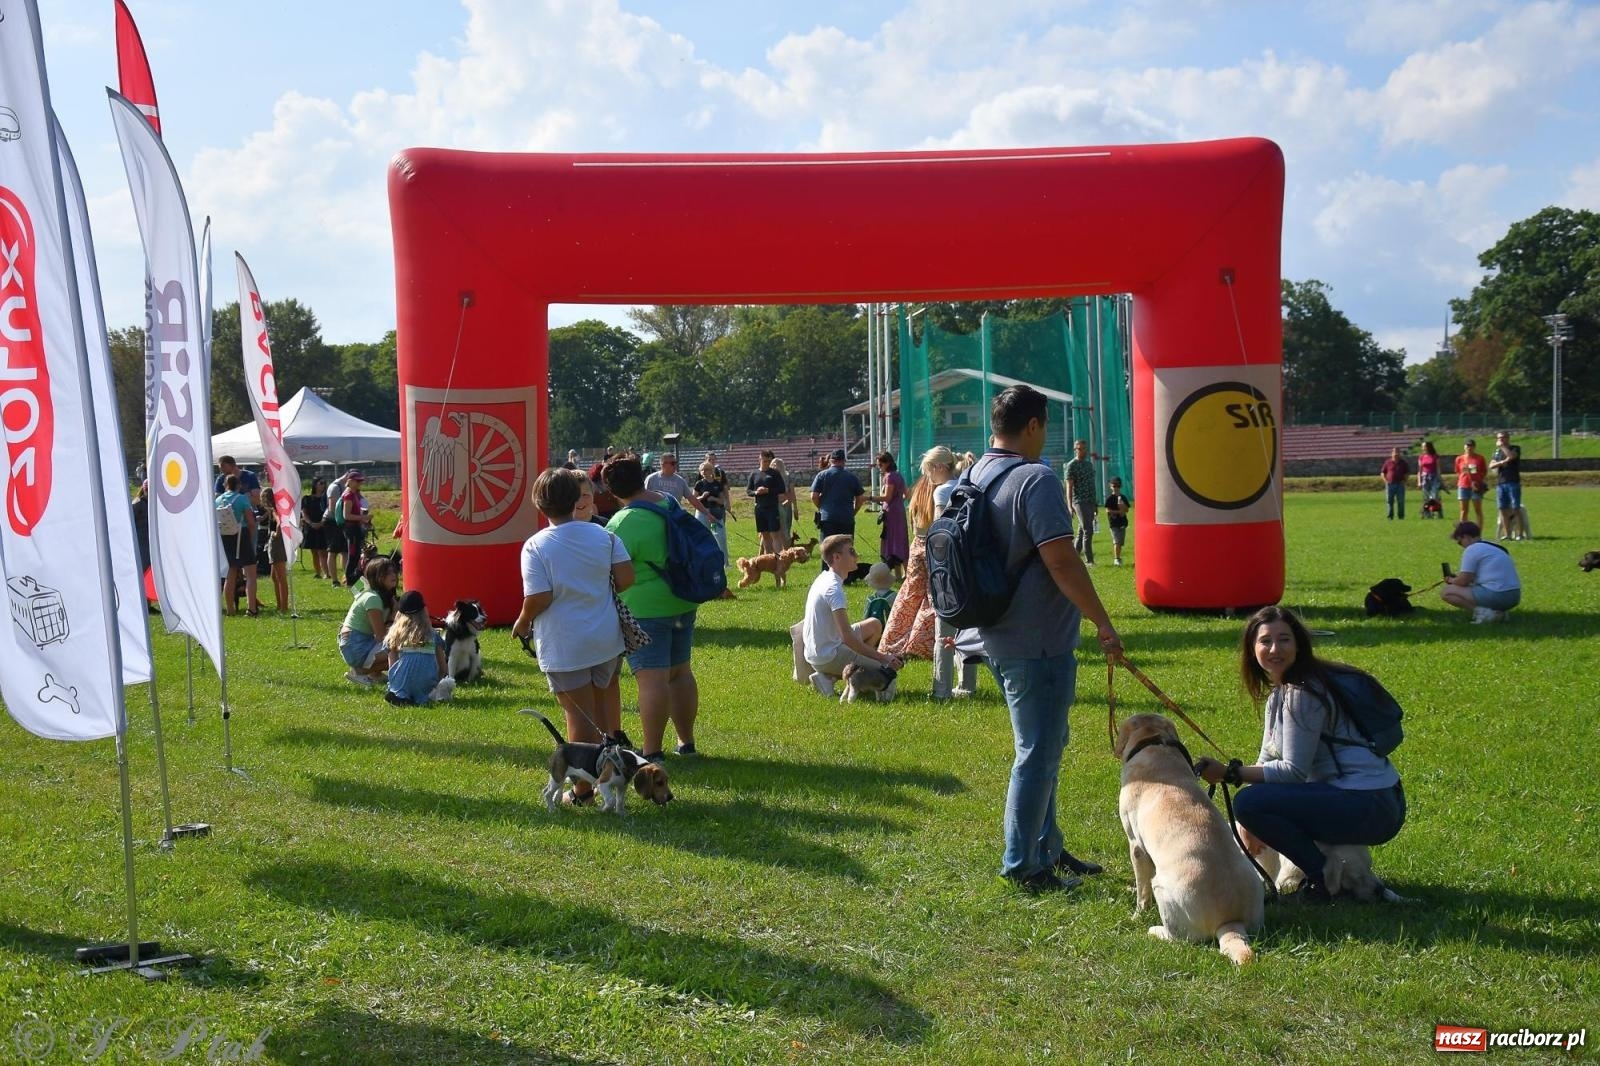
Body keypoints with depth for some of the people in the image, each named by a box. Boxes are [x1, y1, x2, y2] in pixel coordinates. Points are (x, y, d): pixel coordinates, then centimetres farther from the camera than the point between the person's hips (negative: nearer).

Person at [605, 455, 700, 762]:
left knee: (652, 679, -8)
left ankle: (652, 752, -7)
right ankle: (686, 742, 24)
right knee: (681, 672, 15)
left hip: (645, 609, -8)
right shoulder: (671, 505, 5)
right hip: (683, 604, 8)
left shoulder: (625, 523, -19)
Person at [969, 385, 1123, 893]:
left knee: (1043, 744, 21)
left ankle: (1047, 847, 30)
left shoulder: (974, 476, 10)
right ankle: (1022, 865, 7)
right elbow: (1062, 561, -23)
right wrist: (1103, 623, -16)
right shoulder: (1036, 480, -18)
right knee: (1038, 752, 0)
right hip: (1038, 641, -10)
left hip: (998, 637, 10)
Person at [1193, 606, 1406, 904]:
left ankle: (1324, 879, -8)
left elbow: (1293, 770, -17)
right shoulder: (1280, 690, 14)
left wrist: (1229, 773, -19)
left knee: (1248, 803, -20)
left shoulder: (1302, 694, -16)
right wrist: (1250, 823, 5)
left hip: (1372, 807, -10)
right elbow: (1268, 759, 14)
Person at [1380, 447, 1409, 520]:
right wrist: (1385, 480, -4)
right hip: (1390, 484, 0)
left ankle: (1401, 516, 6)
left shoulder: (1403, 463, 8)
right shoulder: (1388, 462, 5)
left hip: (1400, 484, 0)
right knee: (1389, 501, 0)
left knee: (1401, 501, 1)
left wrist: (1404, 480, -1)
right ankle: (1390, 516, 6)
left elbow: (1407, 473, 14)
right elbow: (1382, 473, 10)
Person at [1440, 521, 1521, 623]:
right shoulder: (1496, 547, 22)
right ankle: (1497, 611, 11)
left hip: (1496, 596, -9)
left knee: (1445, 592, -4)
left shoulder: (1472, 549, -6)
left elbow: (1463, 581, -7)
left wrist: (1451, 580, 14)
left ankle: (1482, 611, -16)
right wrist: (1459, 575, 29)